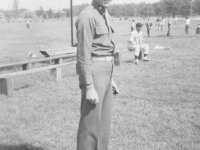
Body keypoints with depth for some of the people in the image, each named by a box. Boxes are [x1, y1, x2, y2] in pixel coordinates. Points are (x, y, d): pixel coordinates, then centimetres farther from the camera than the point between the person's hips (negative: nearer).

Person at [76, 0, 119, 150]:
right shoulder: (87, 16, -13)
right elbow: (83, 55, -17)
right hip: (93, 72, -9)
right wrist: (89, 87, -20)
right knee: (91, 122, 0)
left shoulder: (106, 16, 16)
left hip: (105, 71, 9)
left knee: (104, 121, 15)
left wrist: (110, 78, 20)